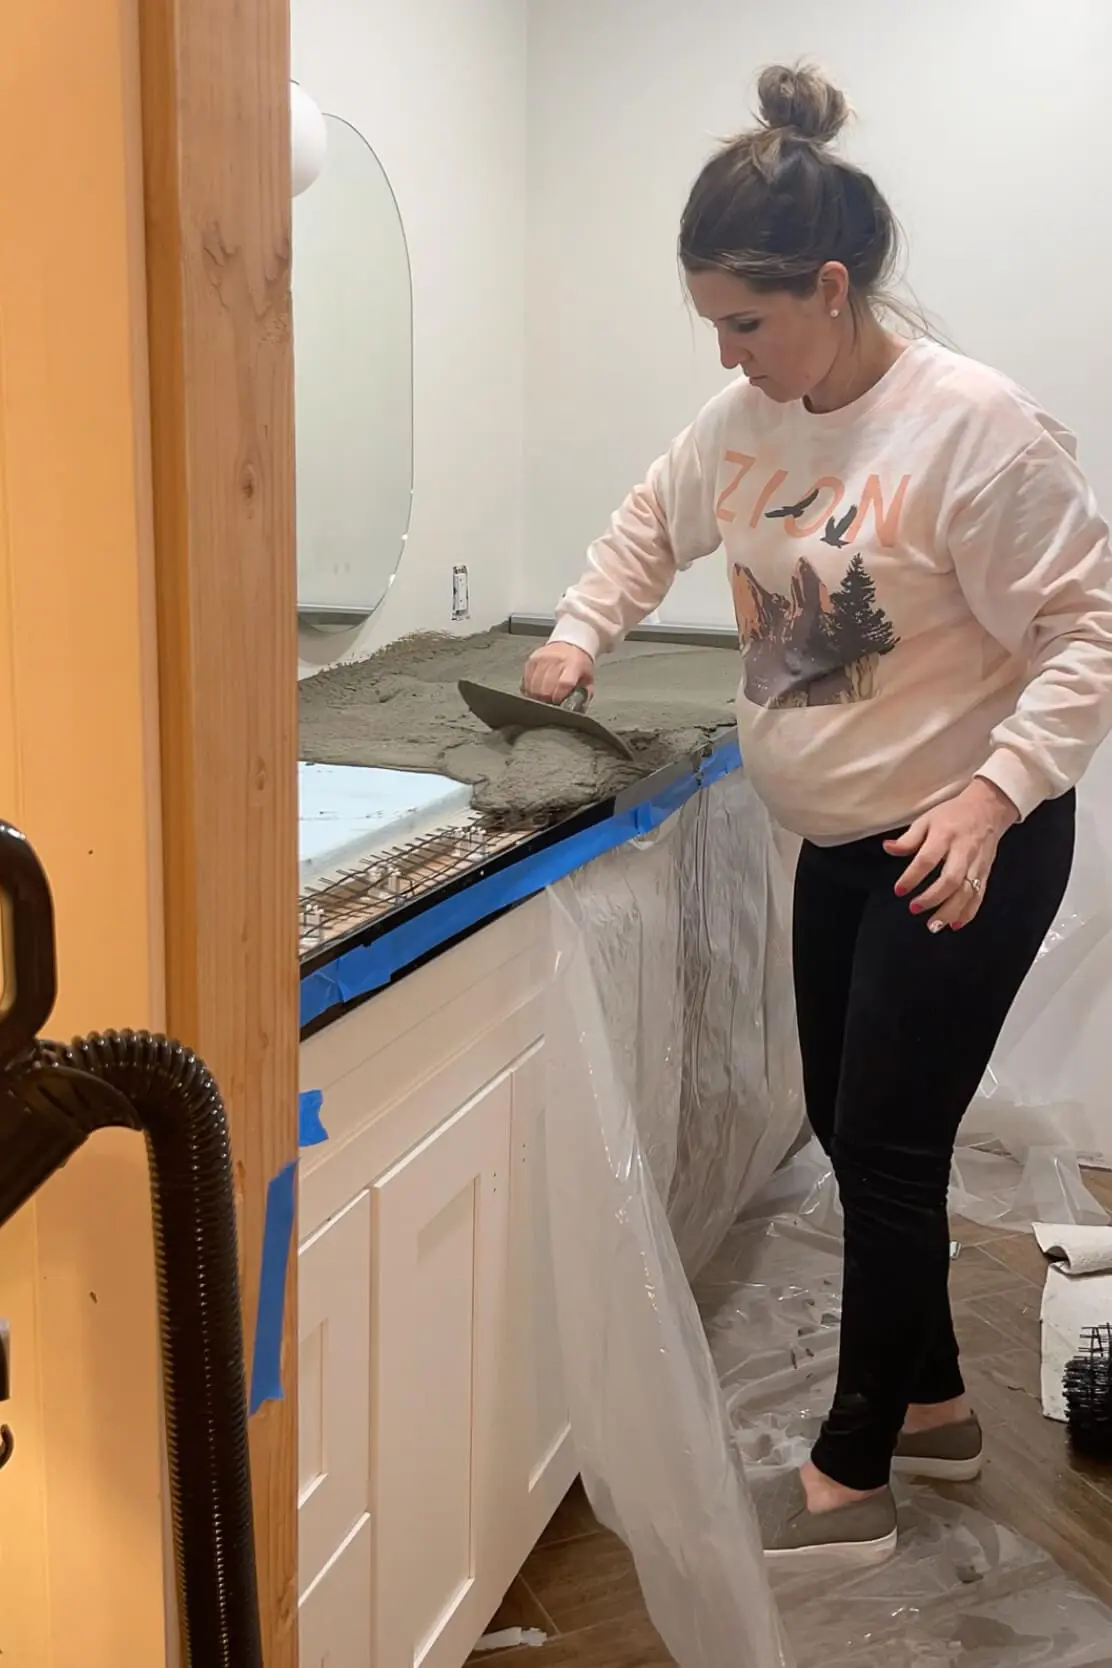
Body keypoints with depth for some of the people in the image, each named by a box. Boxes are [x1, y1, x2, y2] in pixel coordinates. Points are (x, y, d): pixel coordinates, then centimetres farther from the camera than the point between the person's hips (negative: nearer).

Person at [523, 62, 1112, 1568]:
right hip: (839, 842, 8)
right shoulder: (746, 417, 1)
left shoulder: (976, 427, -22)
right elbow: (654, 524, 19)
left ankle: (852, 1481, 16)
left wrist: (990, 794, -29)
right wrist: (580, 638, 6)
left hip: (966, 846, -8)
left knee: (888, 1146, -2)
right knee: (847, 1132, 15)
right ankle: (932, 1403, 36)